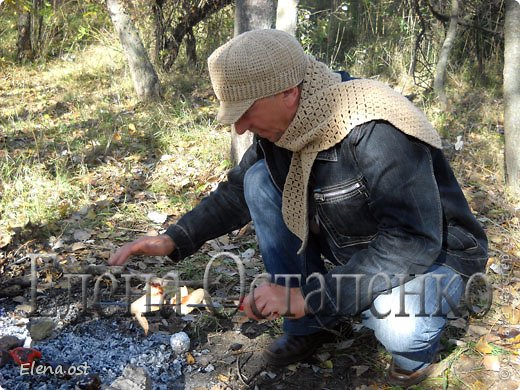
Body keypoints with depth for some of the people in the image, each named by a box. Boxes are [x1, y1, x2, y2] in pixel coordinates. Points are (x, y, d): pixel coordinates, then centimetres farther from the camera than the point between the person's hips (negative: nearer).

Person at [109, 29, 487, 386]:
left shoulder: (377, 129, -33)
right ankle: (309, 325, 0)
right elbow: (238, 191, 3)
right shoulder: (283, 125, -10)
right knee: (260, 179, -11)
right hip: (349, 250, 6)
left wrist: (311, 295, -35)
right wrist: (174, 240, -12)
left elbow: (414, 242, -35)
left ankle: (415, 339, 2)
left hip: (428, 254, -6)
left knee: (399, 325, -39)